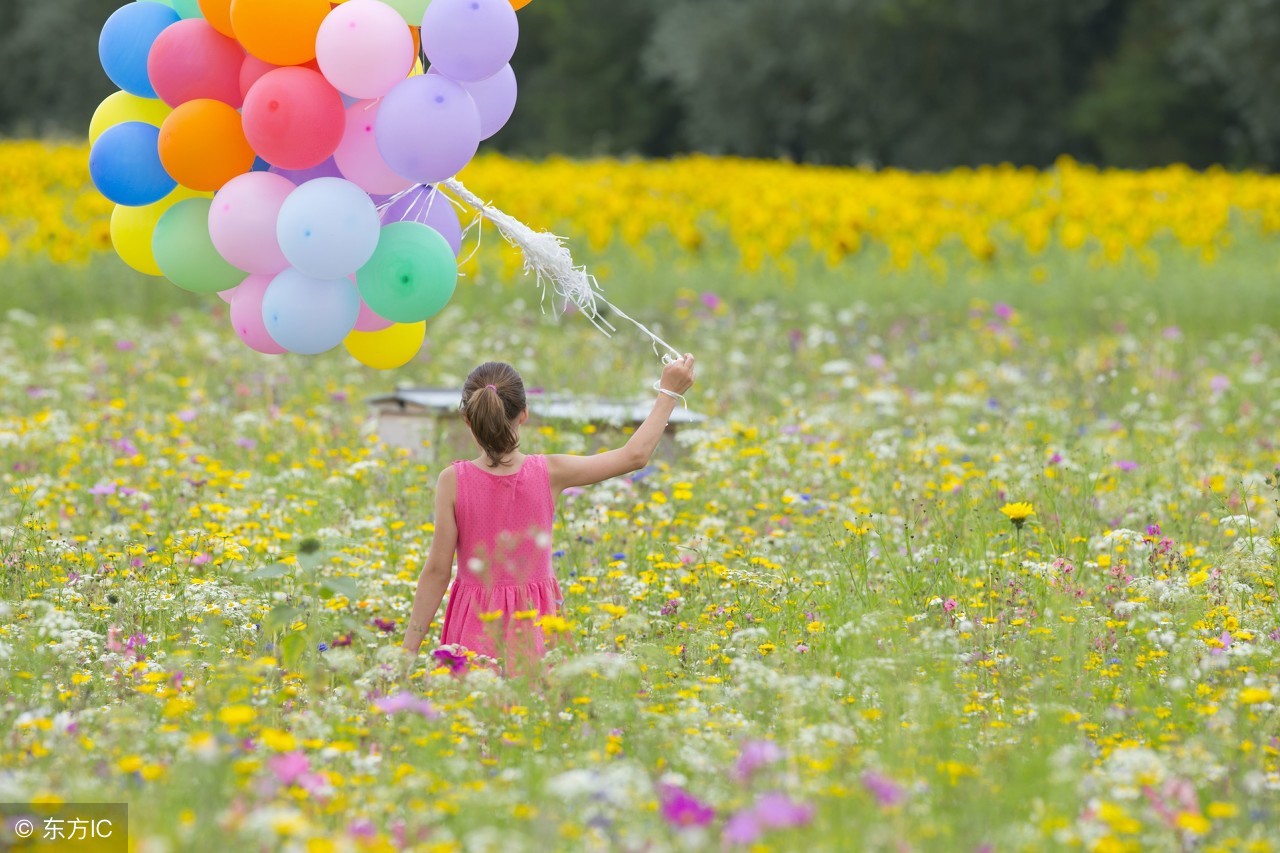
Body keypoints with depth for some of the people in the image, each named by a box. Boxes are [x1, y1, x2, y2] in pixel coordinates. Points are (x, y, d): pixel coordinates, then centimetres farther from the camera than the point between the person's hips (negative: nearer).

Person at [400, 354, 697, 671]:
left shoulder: (453, 481, -11)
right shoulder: (549, 473, -6)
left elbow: (437, 571, -9)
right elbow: (635, 456, 4)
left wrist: (409, 649, -4)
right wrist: (669, 392, 15)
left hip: (476, 623, -1)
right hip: (536, 619, 1)